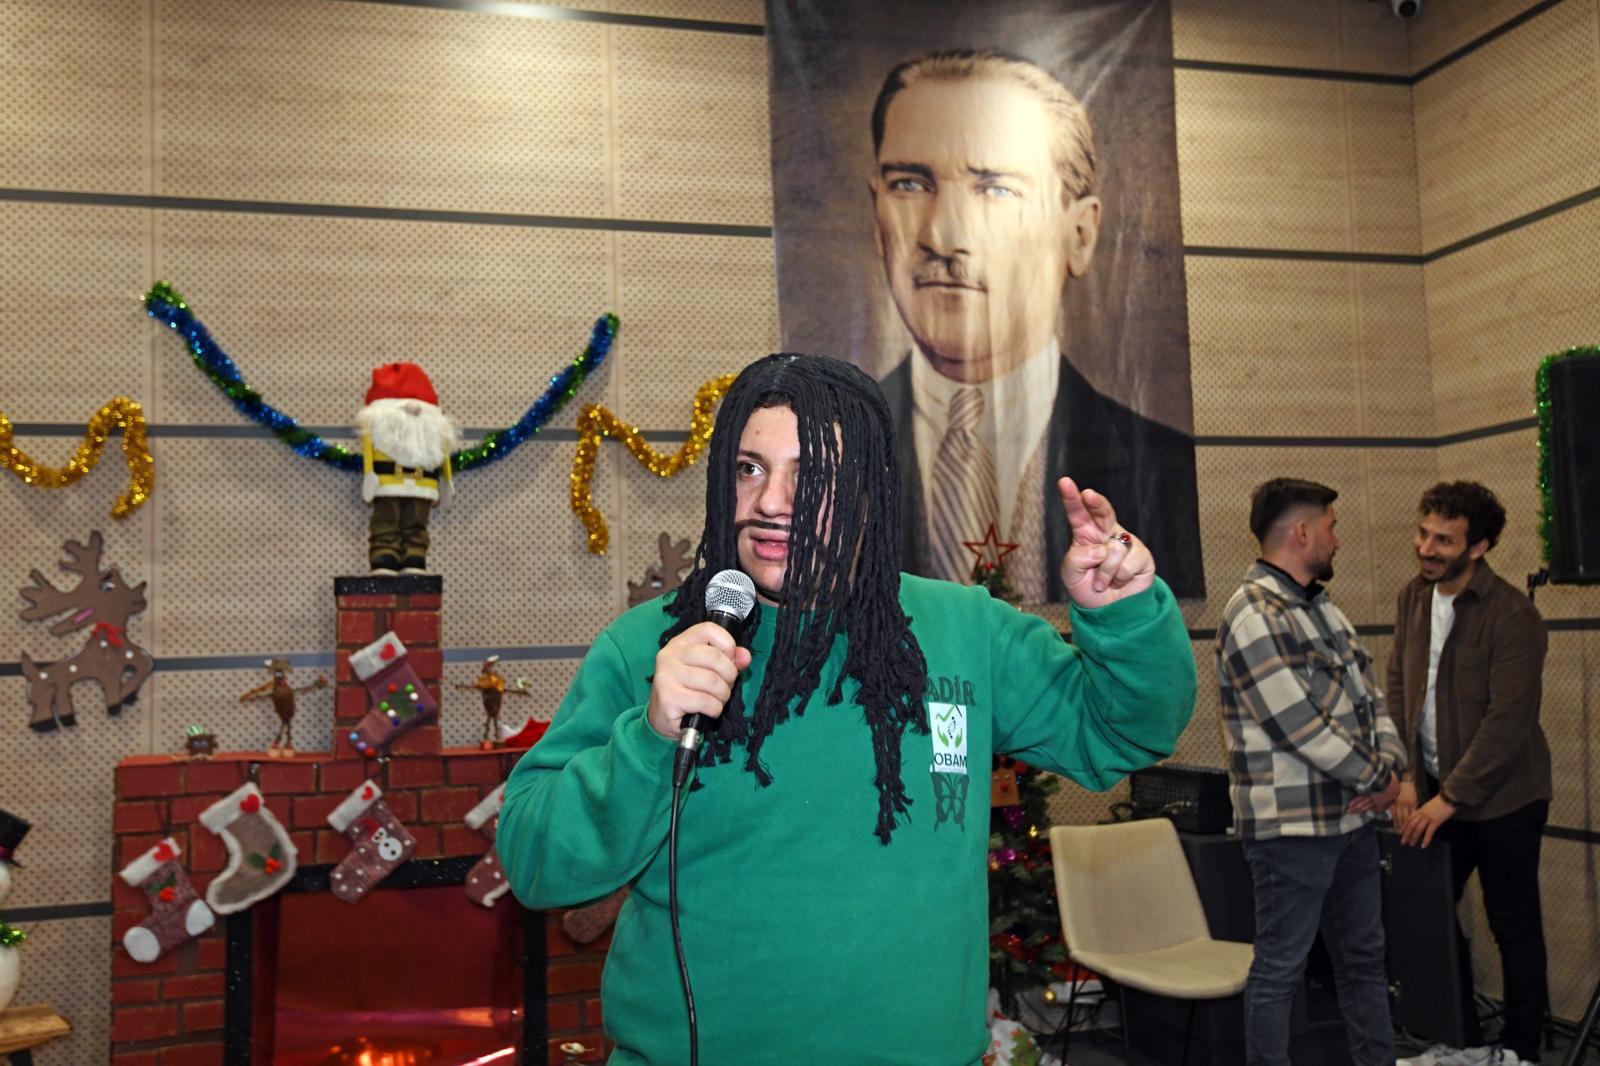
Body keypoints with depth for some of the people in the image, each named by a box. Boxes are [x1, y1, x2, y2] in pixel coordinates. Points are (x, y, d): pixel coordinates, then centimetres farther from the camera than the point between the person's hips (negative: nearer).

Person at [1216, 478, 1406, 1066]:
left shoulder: (1322, 607, 12)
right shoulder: (1254, 615, -18)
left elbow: (1368, 693, 13)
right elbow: (1301, 726, -22)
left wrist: (1390, 764, -5)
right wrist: (1376, 778, -10)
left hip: (1352, 815, 9)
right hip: (1293, 825, -9)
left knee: (1364, 956, 19)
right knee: (1280, 968, 2)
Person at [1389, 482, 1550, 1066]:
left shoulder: (1514, 616, -18)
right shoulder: (1413, 596, 3)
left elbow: (1507, 723, -21)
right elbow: (1399, 687, 6)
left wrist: (1449, 798, -19)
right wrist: (1407, 777, -1)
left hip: (1502, 797, -6)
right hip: (1437, 788, 6)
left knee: (1514, 926, 6)